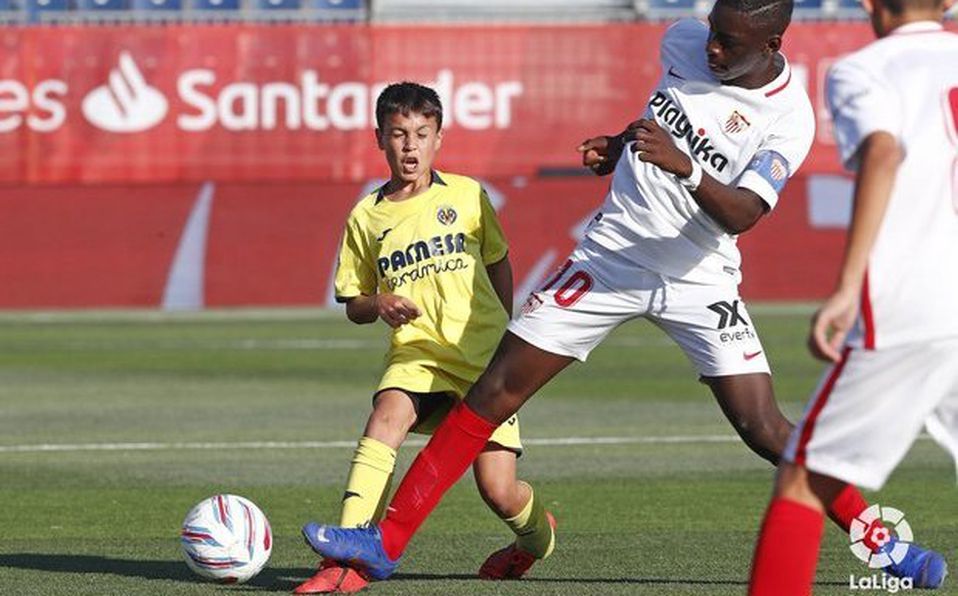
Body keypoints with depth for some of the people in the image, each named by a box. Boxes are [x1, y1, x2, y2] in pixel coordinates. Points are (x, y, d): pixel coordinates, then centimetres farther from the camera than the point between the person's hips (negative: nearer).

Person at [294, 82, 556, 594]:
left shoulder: (466, 196, 3)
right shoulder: (366, 217, 4)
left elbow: (498, 262, 18)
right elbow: (354, 305, 12)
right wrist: (379, 305, -10)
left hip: (483, 354, 0)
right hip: (417, 354, 1)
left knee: (499, 492, -6)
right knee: (385, 418, -32)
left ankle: (537, 533, 32)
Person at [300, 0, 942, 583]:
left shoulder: (788, 119, -16)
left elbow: (743, 214, -28)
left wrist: (684, 166, -43)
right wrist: (623, 143, 14)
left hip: (698, 282, -4)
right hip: (611, 257, 4)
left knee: (764, 429, -13)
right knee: (494, 392, -3)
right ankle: (387, 541, 0)